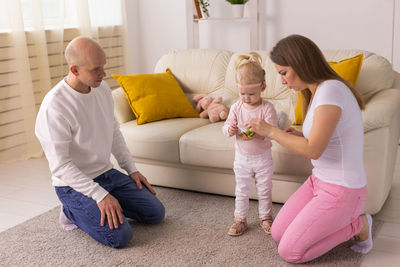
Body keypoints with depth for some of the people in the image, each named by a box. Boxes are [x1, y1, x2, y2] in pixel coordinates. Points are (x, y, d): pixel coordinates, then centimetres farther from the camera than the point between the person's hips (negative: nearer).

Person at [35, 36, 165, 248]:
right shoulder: (54, 107, -25)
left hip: (107, 173, 8)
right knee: (119, 236, -21)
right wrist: (100, 195, -28)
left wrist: (132, 169, 9)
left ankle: (90, 208, 15)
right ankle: (73, 212, 5)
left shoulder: (102, 88, -1)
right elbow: (60, 165, -24)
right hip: (74, 184, -7)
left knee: (156, 213, 3)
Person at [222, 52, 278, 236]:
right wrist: (230, 129, -27)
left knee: (265, 190, 14)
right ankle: (240, 219, 25)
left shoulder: (267, 108, -15)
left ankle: (265, 217, 32)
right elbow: (226, 127, -3)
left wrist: (256, 135, -40)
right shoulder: (236, 107, -5)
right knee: (242, 191, 12)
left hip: (262, 157, -2)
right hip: (242, 157, 2)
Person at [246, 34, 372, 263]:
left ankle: (357, 225, 7)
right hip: (320, 181, 9)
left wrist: (271, 131, -17)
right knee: (278, 233, 10)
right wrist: (300, 135, 0)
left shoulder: (331, 90, -24)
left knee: (289, 251, -5)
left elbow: (313, 150, -26)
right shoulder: (317, 91, 7)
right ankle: (341, 221, 18)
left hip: (341, 191, -9)